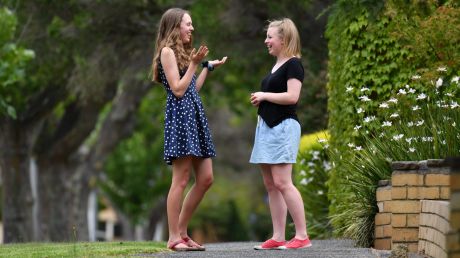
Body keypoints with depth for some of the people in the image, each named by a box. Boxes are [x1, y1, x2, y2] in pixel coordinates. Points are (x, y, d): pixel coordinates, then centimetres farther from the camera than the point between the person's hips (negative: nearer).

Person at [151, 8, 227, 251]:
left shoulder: (182, 52, 22)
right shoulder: (167, 51, -6)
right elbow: (178, 90, -13)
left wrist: (208, 67, 26)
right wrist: (194, 63, -13)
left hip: (194, 116, 9)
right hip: (179, 116, -9)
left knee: (205, 178, 5)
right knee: (181, 180, -9)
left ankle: (182, 231, 11)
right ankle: (174, 238, -5)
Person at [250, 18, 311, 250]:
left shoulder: (293, 64, -8)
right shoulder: (276, 66, 19)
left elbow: (292, 97, -20)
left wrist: (264, 95, -11)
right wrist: (260, 102, 11)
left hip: (283, 127, -10)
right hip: (267, 127, 10)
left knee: (282, 182, -15)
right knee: (270, 184, 5)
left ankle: (302, 236, -13)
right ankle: (278, 238, 5)